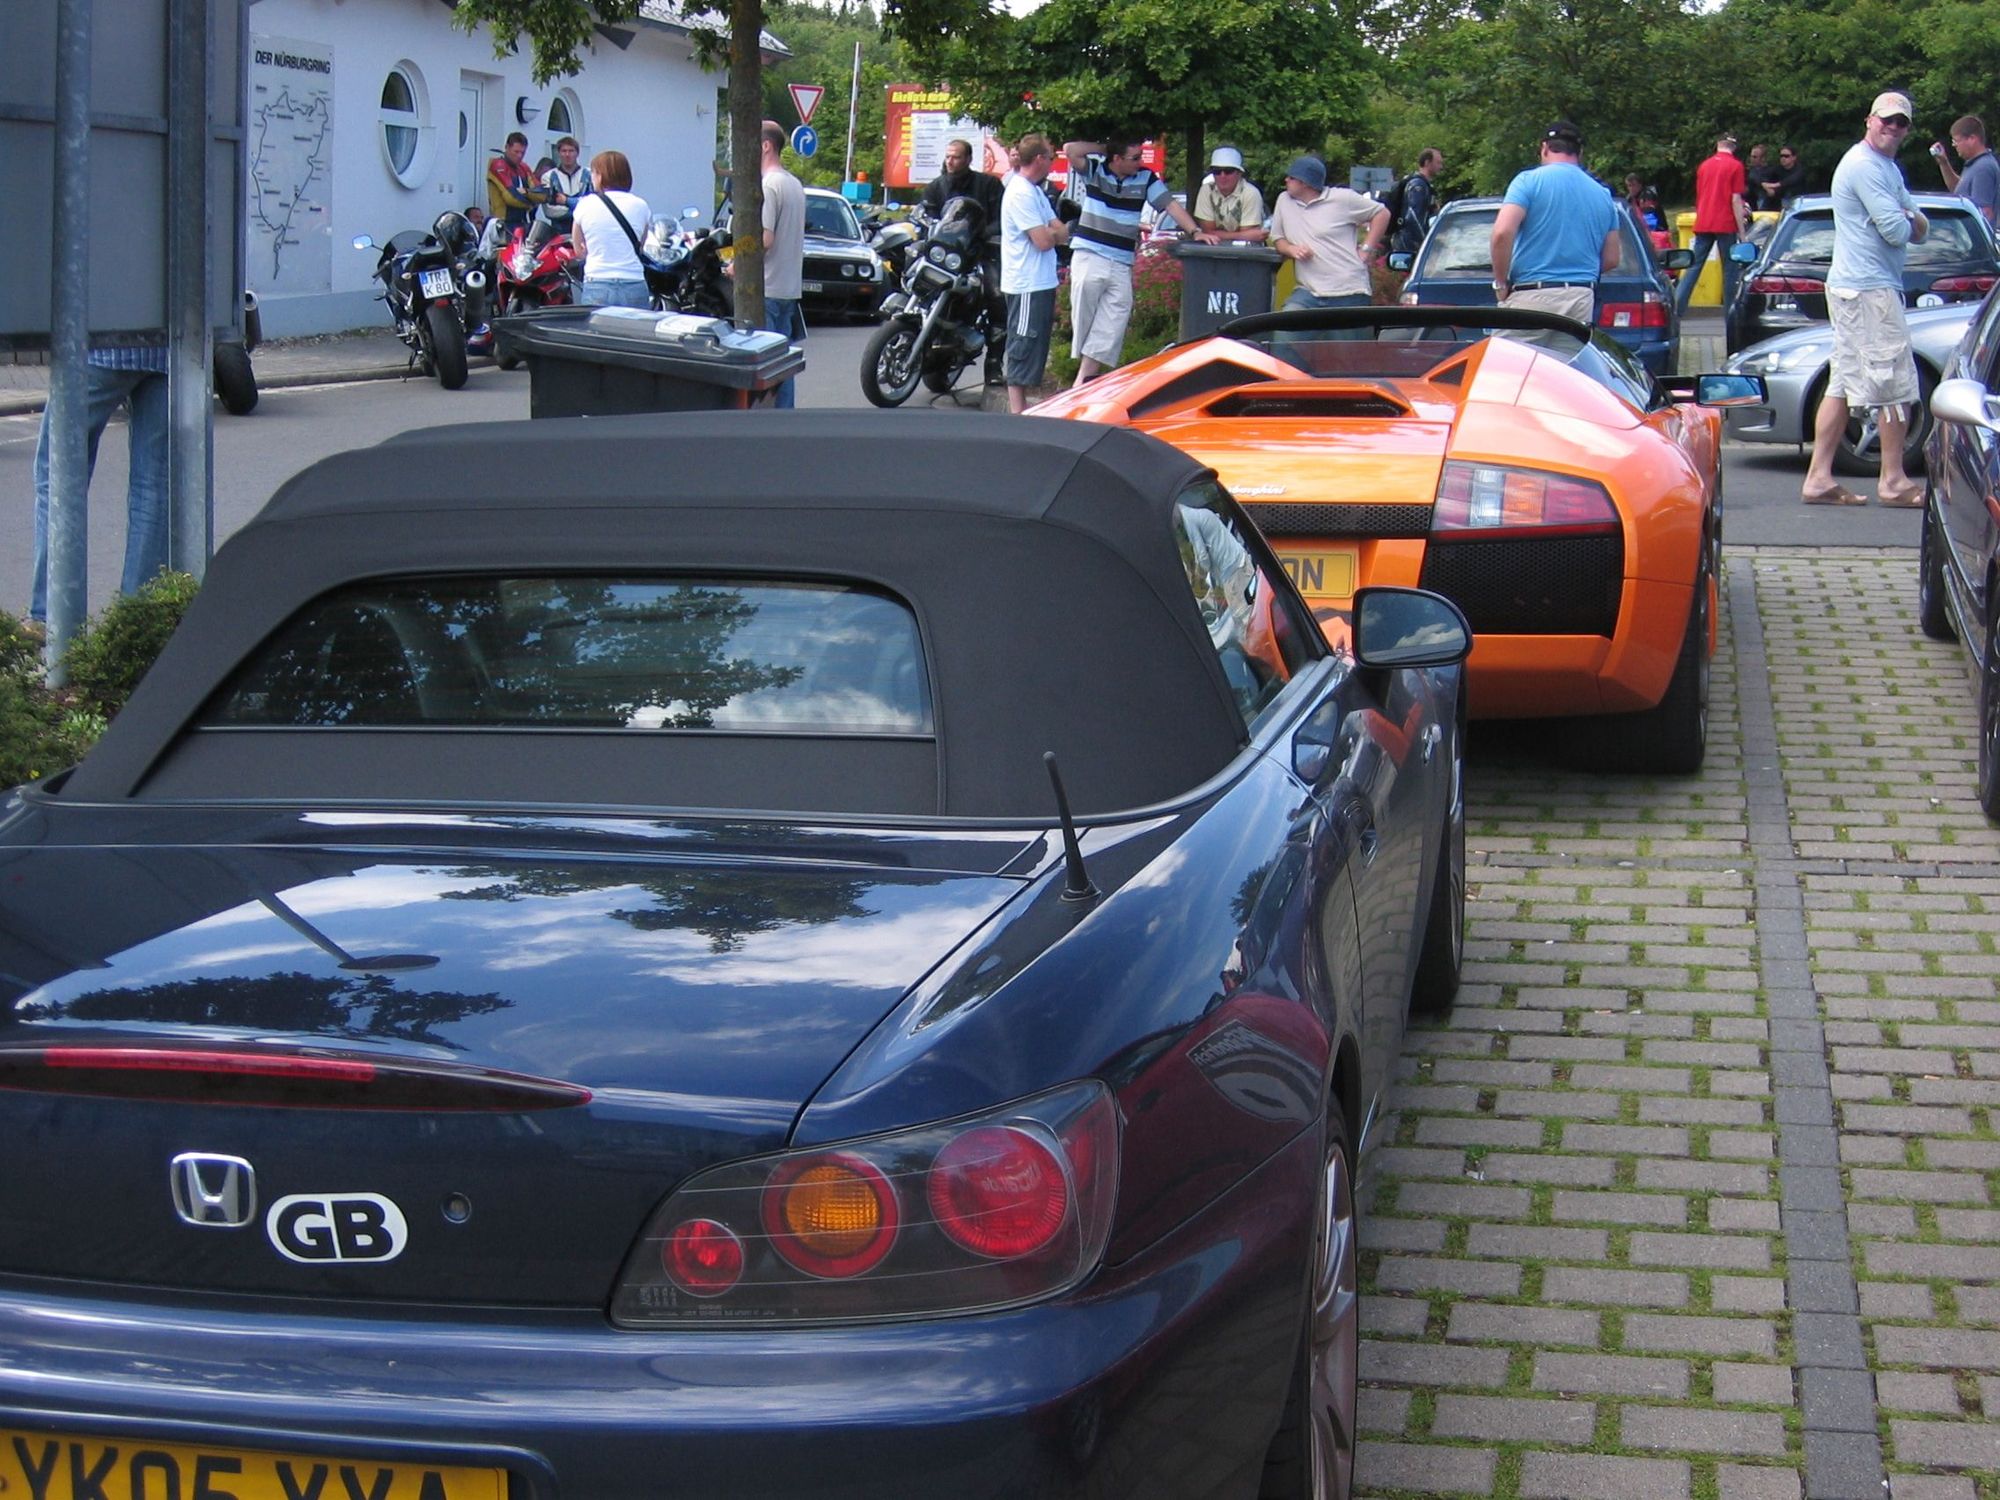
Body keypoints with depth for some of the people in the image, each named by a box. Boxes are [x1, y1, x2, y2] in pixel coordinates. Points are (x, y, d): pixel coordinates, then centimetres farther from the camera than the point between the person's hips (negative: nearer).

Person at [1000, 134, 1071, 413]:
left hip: (1040, 284, 10)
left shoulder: (1034, 191, 17)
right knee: (1024, 349, -7)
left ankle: (1021, 408, 22)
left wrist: (1055, 232, -9)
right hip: (1027, 286, -10)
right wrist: (1060, 232, -1)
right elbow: (1044, 240, -21)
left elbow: (1057, 228, 13)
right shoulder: (1020, 193, -16)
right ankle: (1017, 412, -4)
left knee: (1034, 349, 15)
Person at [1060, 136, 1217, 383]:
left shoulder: (1145, 178, 7)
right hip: (1089, 257, -2)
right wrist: (1102, 148, -4)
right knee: (1084, 319, -1)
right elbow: (1070, 149, -14)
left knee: (1113, 324, -7)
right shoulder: (1094, 170, 0)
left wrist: (1196, 231, -8)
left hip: (1121, 265, 2)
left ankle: (1085, 378, -7)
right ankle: (1088, 373, 10)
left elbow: (1171, 204, 4)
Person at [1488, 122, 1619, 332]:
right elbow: (1611, 260, 16)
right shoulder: (1602, 194, 14)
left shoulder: (1529, 180, -2)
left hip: (1531, 298, -5)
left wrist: (1501, 283, -3)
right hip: (1582, 300, 5)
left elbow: (1502, 233, -15)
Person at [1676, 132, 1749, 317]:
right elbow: (1736, 200, -9)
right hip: (1725, 225, -5)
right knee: (1730, 267, 2)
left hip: (1703, 224, 5)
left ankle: (1678, 307, -3)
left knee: (1694, 265, 5)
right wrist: (1742, 231, -7)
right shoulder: (1735, 166, -5)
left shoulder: (1704, 165, 12)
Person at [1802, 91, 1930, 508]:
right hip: (1869, 290, -11)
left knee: (1843, 383, 8)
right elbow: (1897, 231, -20)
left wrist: (1911, 221, -7)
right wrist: (1908, 222, 2)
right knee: (1895, 383, -5)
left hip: (1850, 287, 11)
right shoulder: (1865, 166, -14)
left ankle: (1819, 478, 7)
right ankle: (1893, 481, 1)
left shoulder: (1887, 167, 20)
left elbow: (1918, 227, 16)